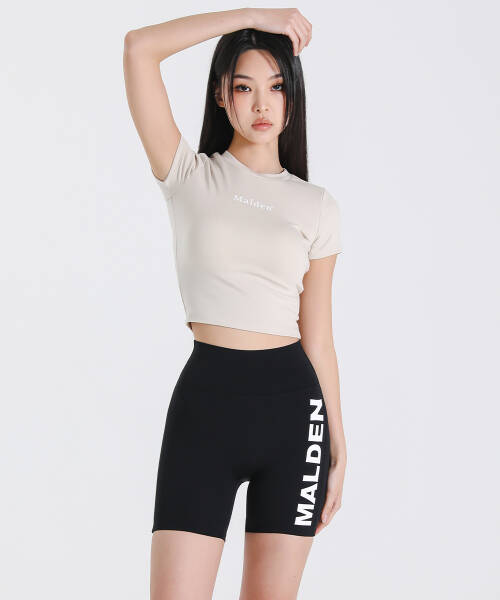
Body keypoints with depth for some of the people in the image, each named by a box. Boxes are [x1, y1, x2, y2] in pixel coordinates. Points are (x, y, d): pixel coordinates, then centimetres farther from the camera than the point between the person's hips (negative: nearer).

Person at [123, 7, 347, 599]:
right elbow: (138, 48, -8)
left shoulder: (316, 206, 9)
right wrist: (251, 14, -5)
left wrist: (339, 451, 9)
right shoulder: (190, 177, 4)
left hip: (292, 401, 2)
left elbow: (318, 338, 10)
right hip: (205, 398, -2)